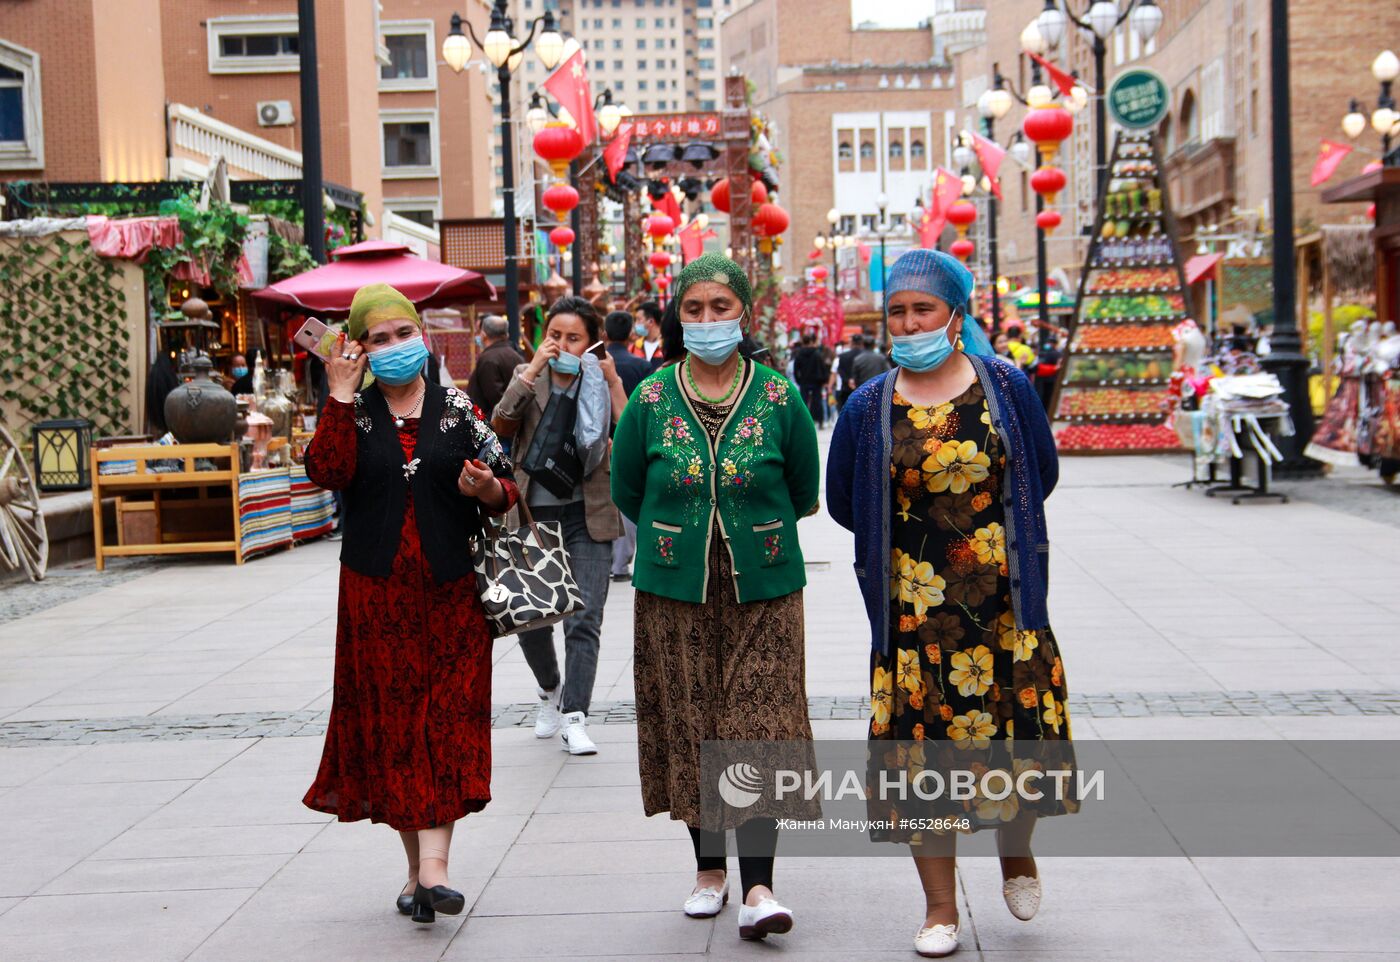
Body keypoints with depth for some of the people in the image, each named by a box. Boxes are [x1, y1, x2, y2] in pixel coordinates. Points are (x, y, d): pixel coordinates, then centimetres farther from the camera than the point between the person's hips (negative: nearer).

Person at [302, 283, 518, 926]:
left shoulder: (458, 409, 6)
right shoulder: (352, 412, 5)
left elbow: (507, 490, 6)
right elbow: (327, 472, -14)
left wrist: (486, 489, -15)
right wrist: (340, 395, -15)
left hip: (450, 593, -1)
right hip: (376, 595, 1)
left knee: (447, 724, -6)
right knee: (391, 725, 5)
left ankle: (432, 865, -10)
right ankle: (417, 865, 17)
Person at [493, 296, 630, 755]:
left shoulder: (600, 384, -1)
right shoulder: (528, 377, 4)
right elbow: (501, 422, -16)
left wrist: (614, 382, -20)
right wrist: (534, 368, -21)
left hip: (588, 516, -2)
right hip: (534, 515, 2)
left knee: (584, 620, -8)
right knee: (529, 619, 7)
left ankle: (574, 718, -3)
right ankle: (549, 689, 35)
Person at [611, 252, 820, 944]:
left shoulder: (778, 399, -2)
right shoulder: (651, 400, -1)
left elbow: (803, 493, 11)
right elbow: (627, 492, 11)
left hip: (762, 591, -1)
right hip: (674, 590, 1)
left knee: (759, 729, -7)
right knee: (688, 727, 7)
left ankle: (758, 886, -7)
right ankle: (709, 868, 22)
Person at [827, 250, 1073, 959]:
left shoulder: (1005, 387, 1)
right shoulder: (869, 407, 1)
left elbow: (1041, 474, 11)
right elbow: (842, 503, 10)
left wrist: (998, 524, 8)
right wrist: (907, 531, 10)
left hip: (1002, 599, 0)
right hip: (913, 605, 0)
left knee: (1016, 726, 3)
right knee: (922, 740, 1)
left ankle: (1016, 852, 34)